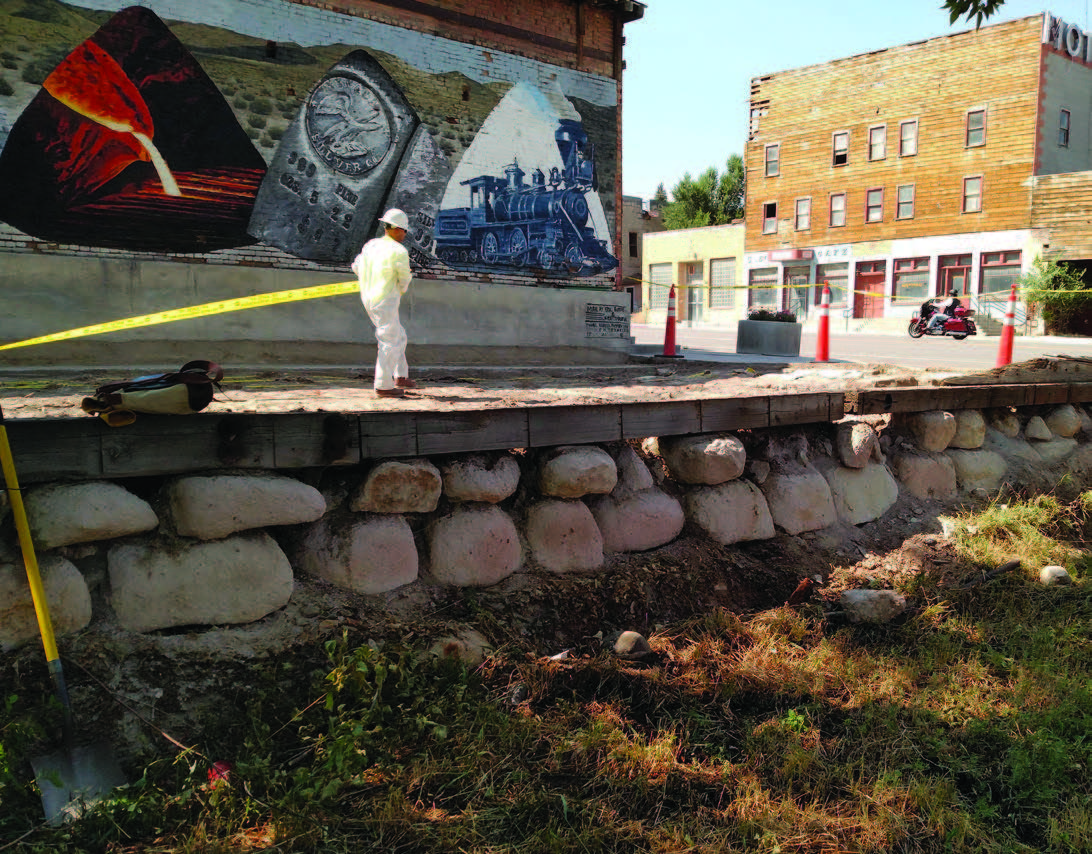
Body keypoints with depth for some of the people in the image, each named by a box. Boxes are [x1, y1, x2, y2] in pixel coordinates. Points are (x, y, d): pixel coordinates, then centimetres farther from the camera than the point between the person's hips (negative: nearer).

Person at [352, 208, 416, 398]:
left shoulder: (370, 245, 8)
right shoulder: (399, 252, -14)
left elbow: (357, 267, 20)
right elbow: (404, 280, -4)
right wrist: (400, 291, 17)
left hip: (369, 299, 9)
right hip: (386, 302, -9)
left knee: (399, 337, 20)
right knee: (390, 343, 0)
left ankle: (400, 377, 25)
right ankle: (383, 386, 4)